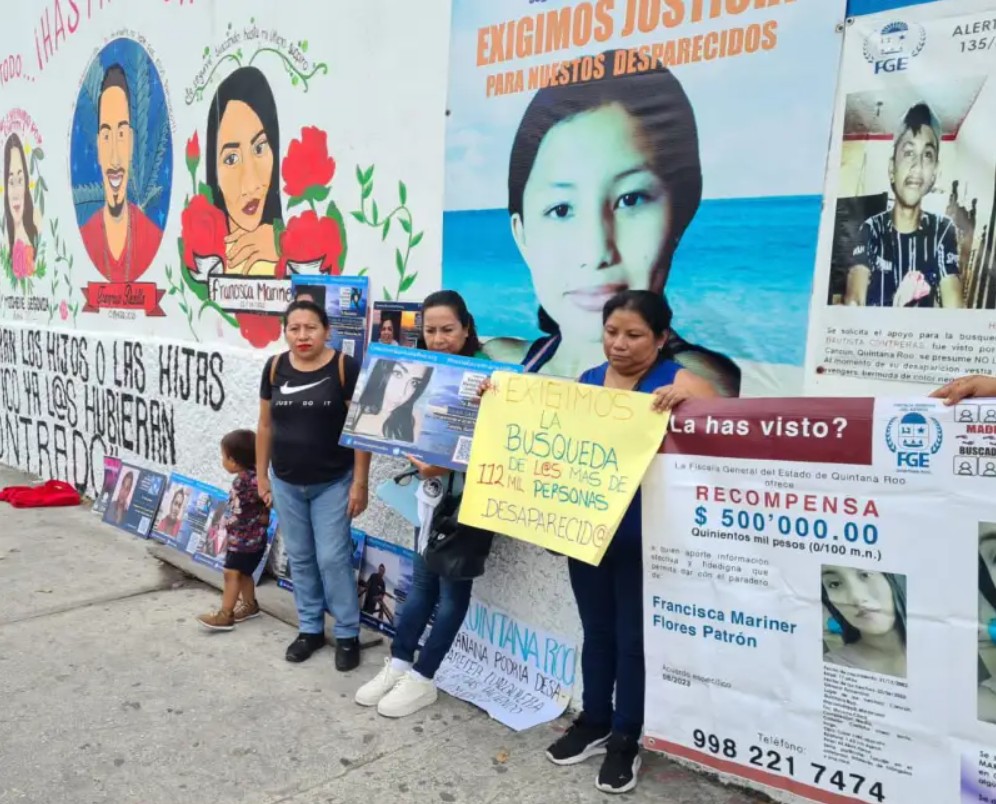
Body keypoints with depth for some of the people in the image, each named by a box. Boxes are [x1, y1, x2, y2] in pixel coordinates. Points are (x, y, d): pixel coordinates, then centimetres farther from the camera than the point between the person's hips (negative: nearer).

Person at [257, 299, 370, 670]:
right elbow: (265, 426, 8)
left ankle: (347, 634, 16)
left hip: (333, 483, -4)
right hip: (286, 483, 4)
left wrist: (360, 483, -12)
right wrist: (261, 475, 9)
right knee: (299, 558, 13)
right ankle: (310, 628, 28)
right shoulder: (275, 367, 0)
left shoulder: (344, 367, -12)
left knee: (333, 559, 0)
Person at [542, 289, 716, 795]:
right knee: (596, 630, 17)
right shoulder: (585, 382, 8)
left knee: (633, 636, 7)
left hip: (641, 537, -4)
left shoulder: (676, 382, -8)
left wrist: (688, 402, -39)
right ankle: (593, 723, 34)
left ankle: (625, 739, 24)